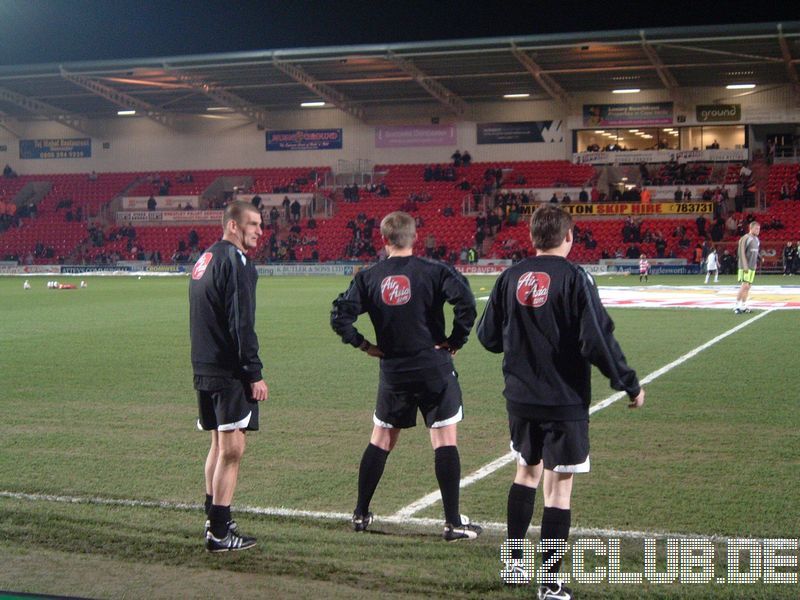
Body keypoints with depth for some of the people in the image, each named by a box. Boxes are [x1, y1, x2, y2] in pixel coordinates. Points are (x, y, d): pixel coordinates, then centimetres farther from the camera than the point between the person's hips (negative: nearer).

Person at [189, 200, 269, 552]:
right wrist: (255, 374, -17)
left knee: (219, 445, 18)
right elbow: (241, 325, -19)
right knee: (231, 449, -5)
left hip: (204, 371, 9)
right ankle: (219, 533, -3)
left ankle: (215, 520, 25)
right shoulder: (235, 262, -13)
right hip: (230, 373, -9)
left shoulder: (204, 260, 17)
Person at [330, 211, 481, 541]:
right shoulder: (433, 271, -7)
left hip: (393, 372, 3)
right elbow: (466, 302, -20)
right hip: (435, 370, -3)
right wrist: (455, 341, -9)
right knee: (445, 441, 1)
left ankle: (360, 514, 23)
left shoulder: (368, 277, 1)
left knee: (380, 441, 16)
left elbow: (340, 316, -4)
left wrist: (364, 345, 6)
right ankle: (453, 523, 2)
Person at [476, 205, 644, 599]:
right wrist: (630, 385, -6)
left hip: (520, 398, 5)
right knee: (559, 486, 3)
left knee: (527, 471, 23)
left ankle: (514, 561, 30)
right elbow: (598, 341, -17)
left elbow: (488, 336, 8)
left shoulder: (511, 277, 2)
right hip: (564, 400, -5)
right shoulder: (574, 278, -13)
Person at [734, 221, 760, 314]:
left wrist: (755, 266, 17)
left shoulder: (756, 239, 15)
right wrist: (745, 267, -20)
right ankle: (737, 305, -10)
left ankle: (743, 306, 13)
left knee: (748, 287, 8)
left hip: (752, 267, 8)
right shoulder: (745, 238, -11)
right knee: (745, 286, -14)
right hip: (745, 267, -8)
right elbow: (742, 253, -15)